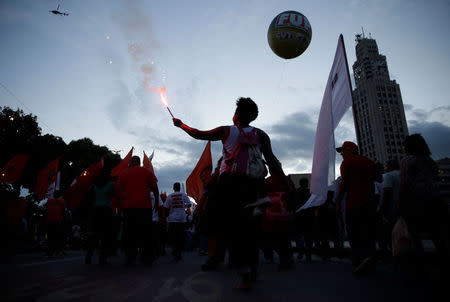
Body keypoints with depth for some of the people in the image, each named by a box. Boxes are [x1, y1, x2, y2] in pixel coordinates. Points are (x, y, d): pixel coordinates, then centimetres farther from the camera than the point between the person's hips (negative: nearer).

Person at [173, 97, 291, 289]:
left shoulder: (227, 131, 7)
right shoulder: (260, 134, 11)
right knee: (247, 224, 16)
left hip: (231, 181, -3)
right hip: (254, 183, 3)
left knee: (236, 224, 0)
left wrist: (180, 124, 31)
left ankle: (245, 275, -6)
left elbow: (198, 134, 15)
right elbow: (272, 160, 2)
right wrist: (284, 180, 5)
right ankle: (252, 269, 25)